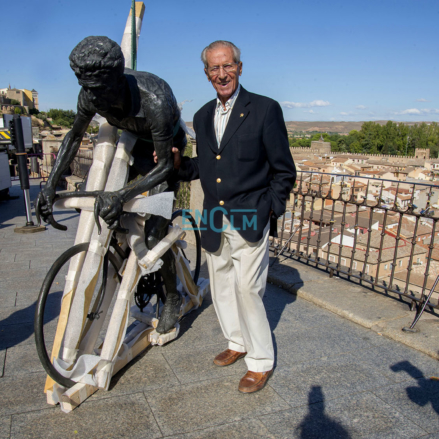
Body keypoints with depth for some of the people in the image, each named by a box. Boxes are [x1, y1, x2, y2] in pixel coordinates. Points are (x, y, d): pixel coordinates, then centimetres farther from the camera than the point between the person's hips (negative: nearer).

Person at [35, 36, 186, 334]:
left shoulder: (154, 101, -40)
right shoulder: (92, 95, -22)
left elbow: (164, 166, -33)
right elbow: (74, 136, -3)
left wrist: (122, 196, -45)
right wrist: (50, 185, -10)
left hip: (166, 150, -6)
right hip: (132, 145, 6)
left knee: (154, 235, -11)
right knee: (106, 214, -3)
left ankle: (173, 298, 11)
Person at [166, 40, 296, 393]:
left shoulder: (265, 109, -7)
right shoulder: (203, 117, 10)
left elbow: (284, 171, -4)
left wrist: (268, 210, -9)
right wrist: (178, 164, -1)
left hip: (249, 222, -6)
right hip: (215, 223, 6)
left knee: (247, 290, -5)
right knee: (221, 287, 16)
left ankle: (261, 361, 16)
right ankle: (238, 343, 38)